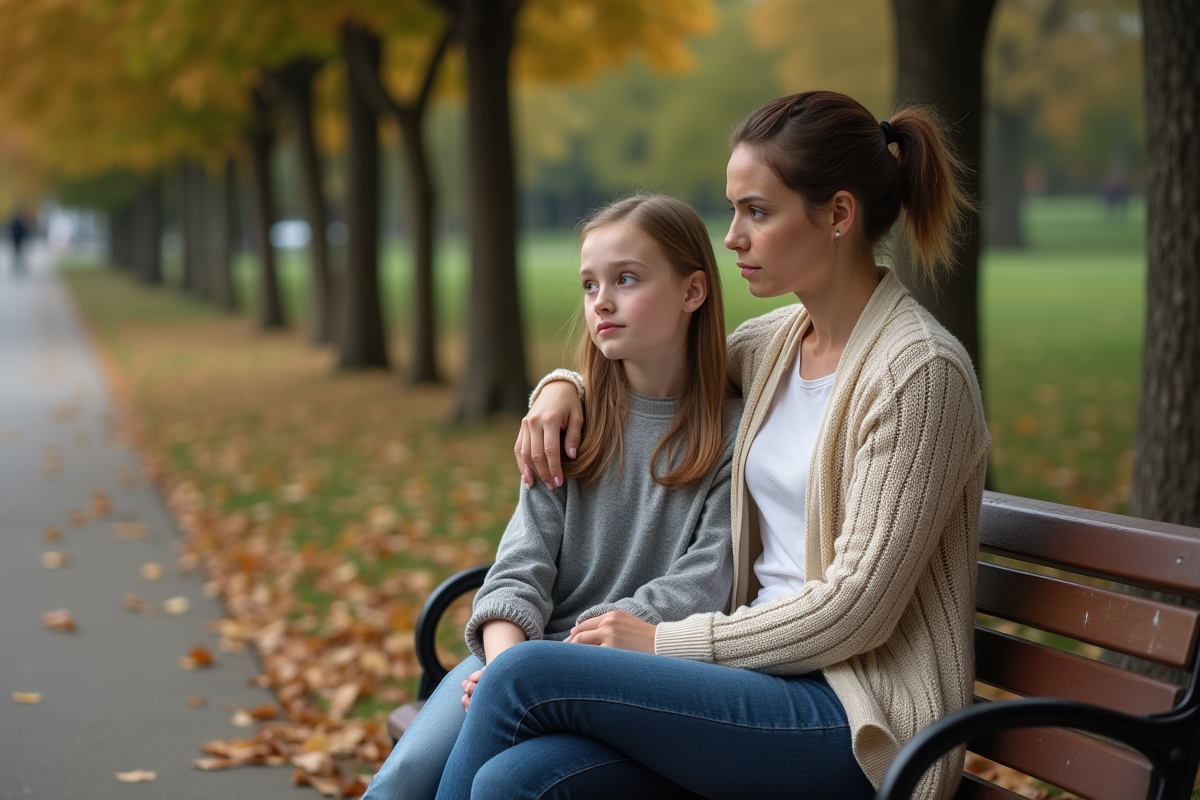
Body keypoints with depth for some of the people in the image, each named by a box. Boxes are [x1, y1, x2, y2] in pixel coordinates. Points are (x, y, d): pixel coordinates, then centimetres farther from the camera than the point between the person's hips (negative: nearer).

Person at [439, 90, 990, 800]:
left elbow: (855, 607, -16)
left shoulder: (920, 370, -13)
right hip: (774, 667, 7)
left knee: (526, 677, -20)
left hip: (863, 720, -7)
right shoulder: (777, 342, 11)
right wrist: (566, 384, 11)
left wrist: (666, 642, -11)